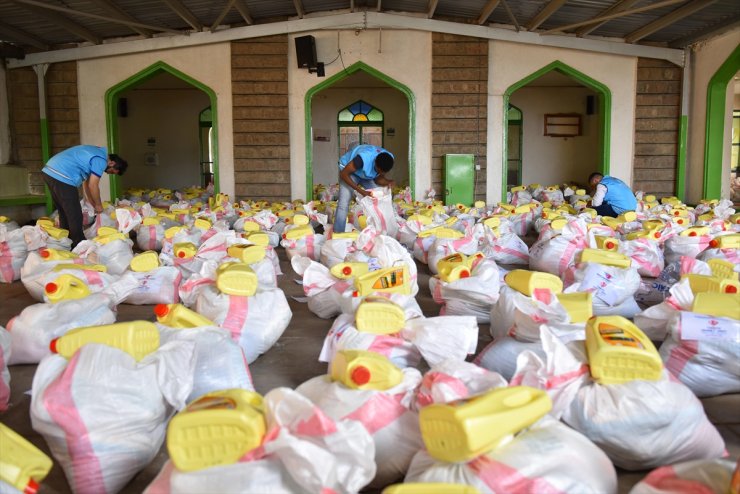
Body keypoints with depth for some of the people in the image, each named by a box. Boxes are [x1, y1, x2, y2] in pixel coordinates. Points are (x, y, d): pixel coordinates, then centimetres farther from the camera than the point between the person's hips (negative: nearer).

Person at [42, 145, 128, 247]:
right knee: (75, 216, -2)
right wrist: (98, 205, 7)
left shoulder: (96, 154, 22)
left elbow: (86, 184, 25)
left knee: (64, 214, 19)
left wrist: (94, 206, 25)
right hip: (61, 176, -10)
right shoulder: (101, 160, -8)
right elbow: (93, 186, -8)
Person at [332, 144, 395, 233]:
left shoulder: (389, 160, -24)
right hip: (349, 170, -5)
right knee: (343, 204, -19)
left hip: (368, 174, 6)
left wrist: (388, 182, -31)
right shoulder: (363, 158, -42)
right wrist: (361, 191, -36)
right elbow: (343, 174, -31)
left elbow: (378, 179, -9)